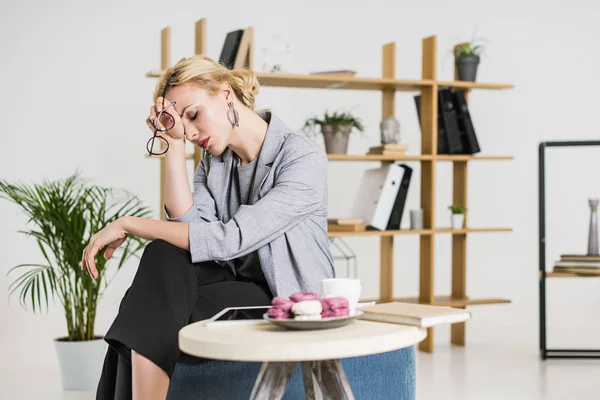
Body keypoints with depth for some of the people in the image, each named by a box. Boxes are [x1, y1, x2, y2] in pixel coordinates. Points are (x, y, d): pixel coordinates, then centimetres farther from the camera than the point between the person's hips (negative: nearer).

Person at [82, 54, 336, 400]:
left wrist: (129, 224, -20)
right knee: (163, 256, -23)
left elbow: (231, 238, -23)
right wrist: (174, 145, -10)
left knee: (158, 313, -24)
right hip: (234, 282, 6)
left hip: (290, 304, -6)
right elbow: (188, 227, -7)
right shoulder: (214, 159, 7)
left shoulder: (304, 159, -15)